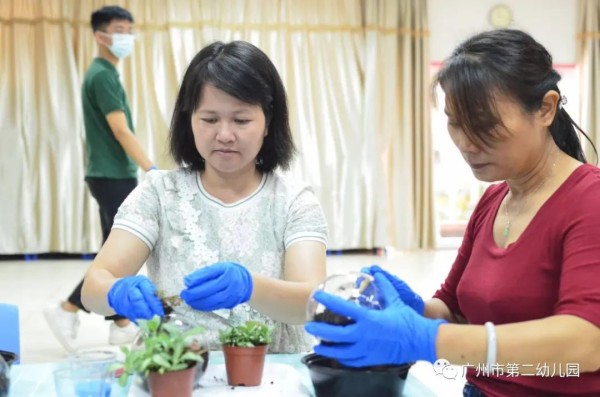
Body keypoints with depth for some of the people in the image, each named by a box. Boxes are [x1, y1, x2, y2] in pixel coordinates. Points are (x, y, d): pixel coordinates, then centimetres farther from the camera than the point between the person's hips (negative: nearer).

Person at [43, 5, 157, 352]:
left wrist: (143, 170, 20)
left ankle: (122, 323, 17)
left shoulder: (104, 74, 16)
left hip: (112, 175, 10)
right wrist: (152, 169, -23)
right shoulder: (103, 75, -14)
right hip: (113, 177, -10)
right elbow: (121, 131, -21)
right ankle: (67, 309, 0)